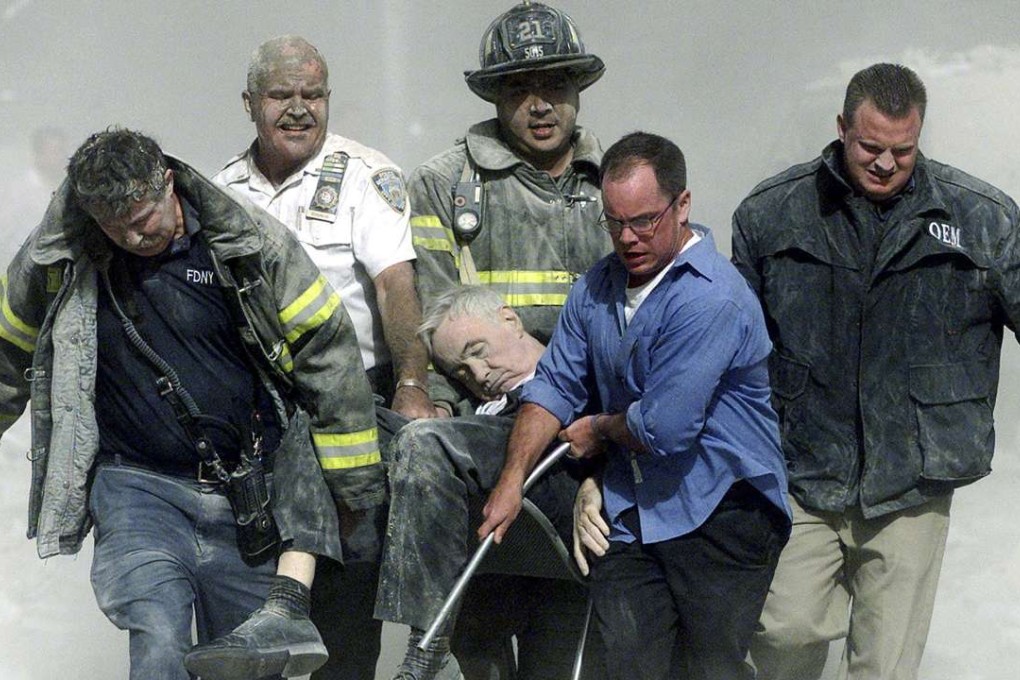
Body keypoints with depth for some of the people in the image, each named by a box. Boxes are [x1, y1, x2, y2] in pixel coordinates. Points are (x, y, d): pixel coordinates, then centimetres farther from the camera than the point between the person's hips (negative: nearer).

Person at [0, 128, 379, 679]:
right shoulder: (56, 258, -3)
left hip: (249, 496, 1)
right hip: (136, 488, -1)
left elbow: (327, 350, 0)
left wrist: (358, 489, 3)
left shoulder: (248, 241, -7)